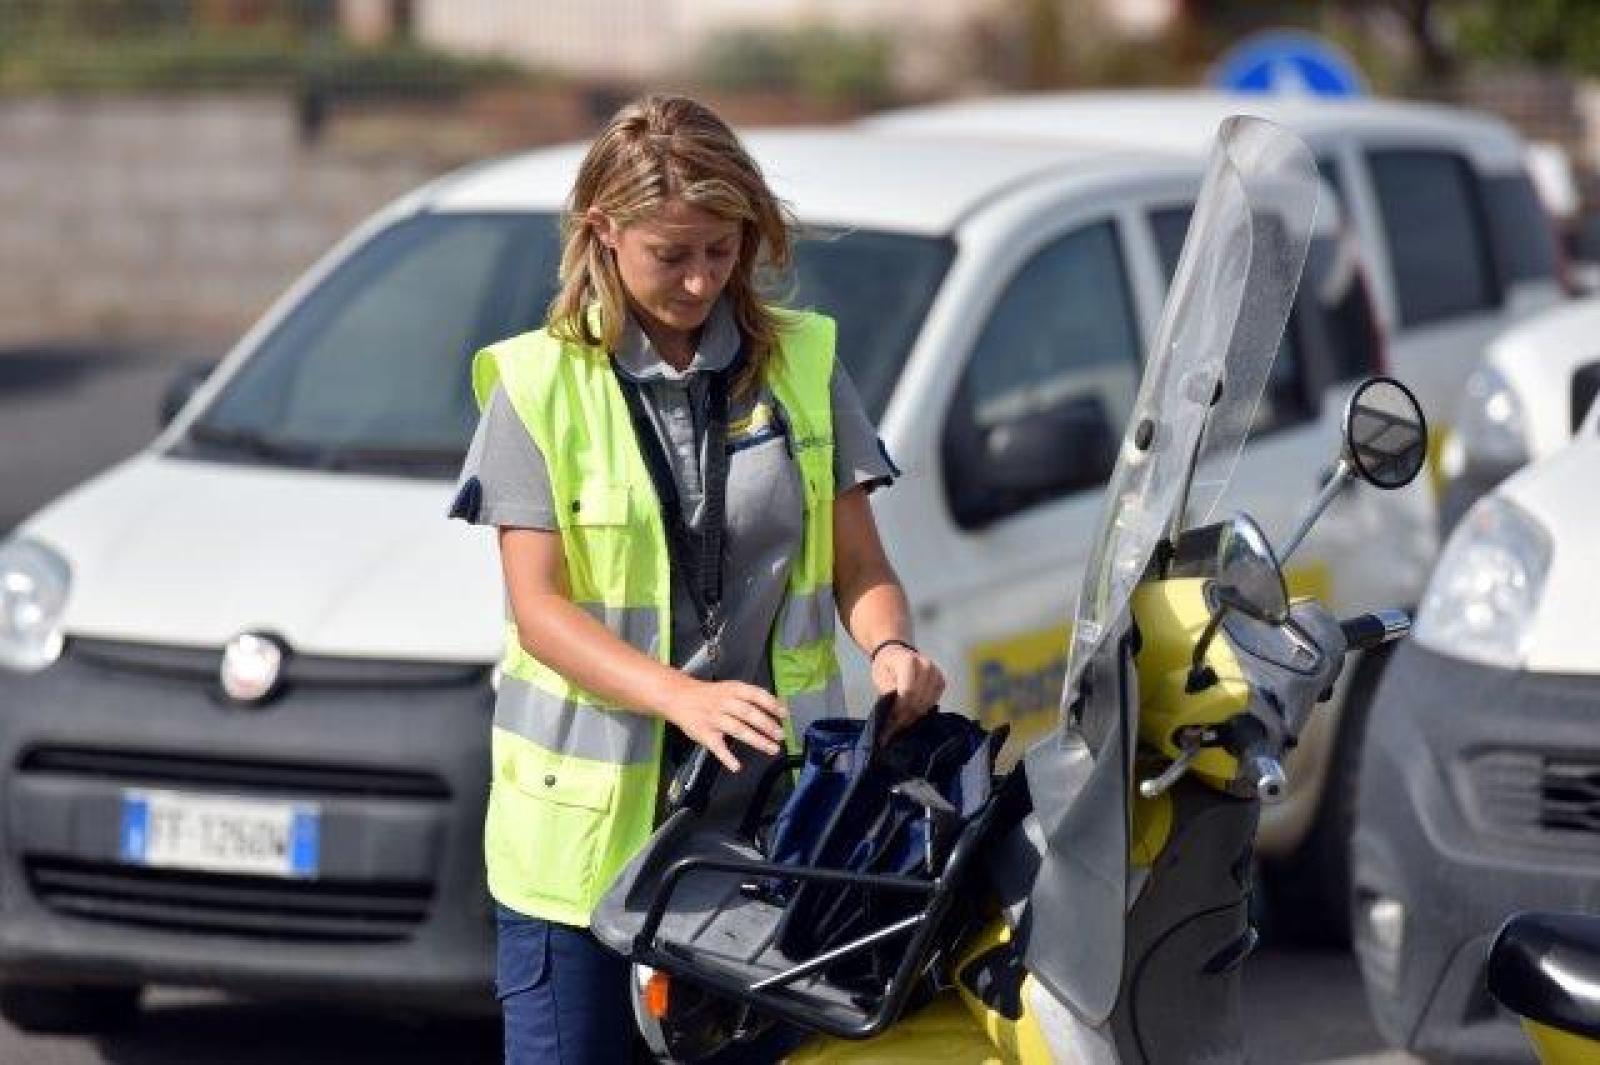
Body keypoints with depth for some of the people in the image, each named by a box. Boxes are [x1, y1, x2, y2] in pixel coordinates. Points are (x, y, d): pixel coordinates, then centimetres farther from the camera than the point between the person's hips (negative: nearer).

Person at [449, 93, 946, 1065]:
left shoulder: (802, 364, 7)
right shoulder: (540, 383, -1)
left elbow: (859, 566, 8)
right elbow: (538, 609, -8)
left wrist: (891, 646, -16)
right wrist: (685, 697, -24)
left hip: (770, 810, 2)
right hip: (588, 820, -2)